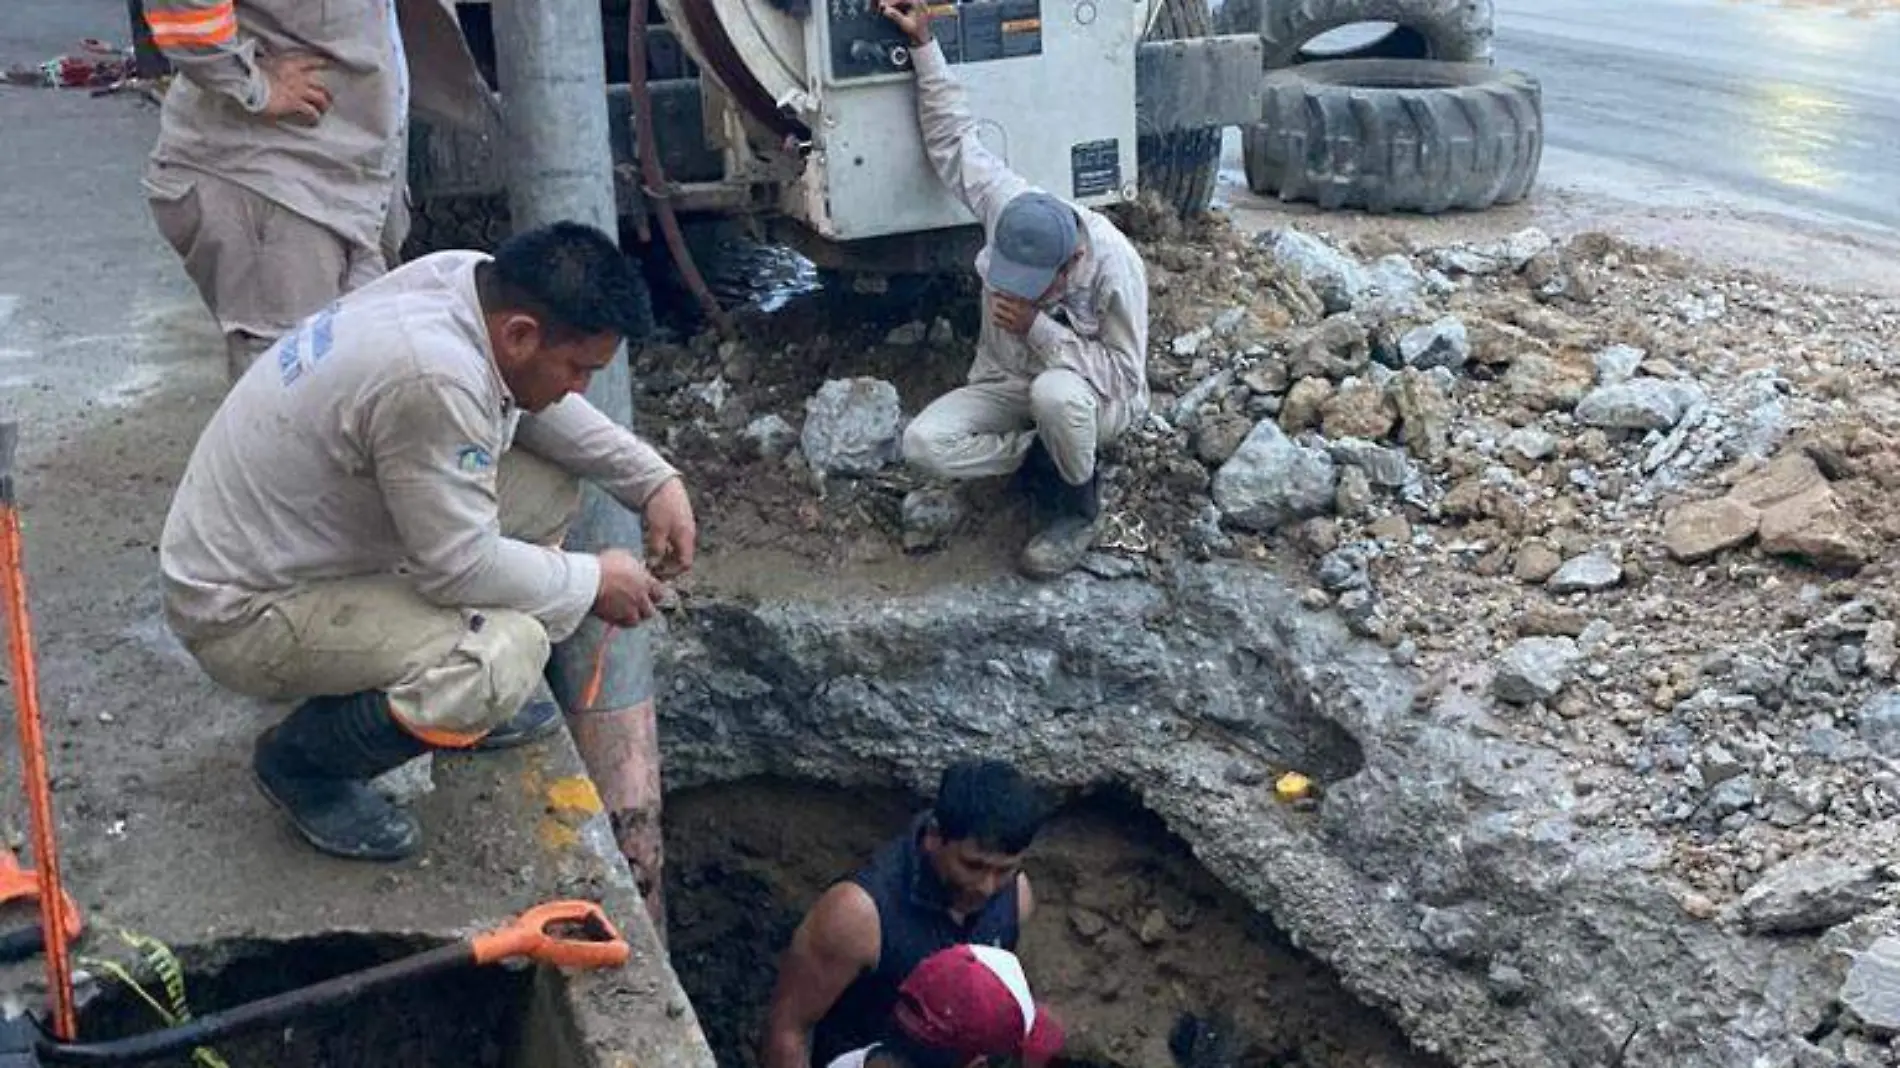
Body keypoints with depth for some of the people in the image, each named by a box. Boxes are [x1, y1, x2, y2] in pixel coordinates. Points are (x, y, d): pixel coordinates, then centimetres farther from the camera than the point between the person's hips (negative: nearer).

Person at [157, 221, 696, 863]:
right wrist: (593, 583, -11)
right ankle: (303, 762, -2)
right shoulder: (434, 381, -34)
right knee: (507, 655, -28)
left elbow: (545, 411, 12)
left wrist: (655, 479, 3)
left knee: (549, 486, 2)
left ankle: (466, 700, 18)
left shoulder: (471, 279, -8)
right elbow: (462, 566, -25)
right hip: (242, 612, -9)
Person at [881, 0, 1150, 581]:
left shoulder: (1115, 266, -32)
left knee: (1053, 393, -43)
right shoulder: (1008, 207, -21)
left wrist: (1038, 328, -34)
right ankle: (1047, 458, -2)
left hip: (1099, 397, -4)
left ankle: (1080, 507, -13)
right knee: (924, 443, -22)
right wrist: (925, 47, -9)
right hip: (1006, 382, 5)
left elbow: (1125, 373, -26)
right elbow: (954, 138, -5)